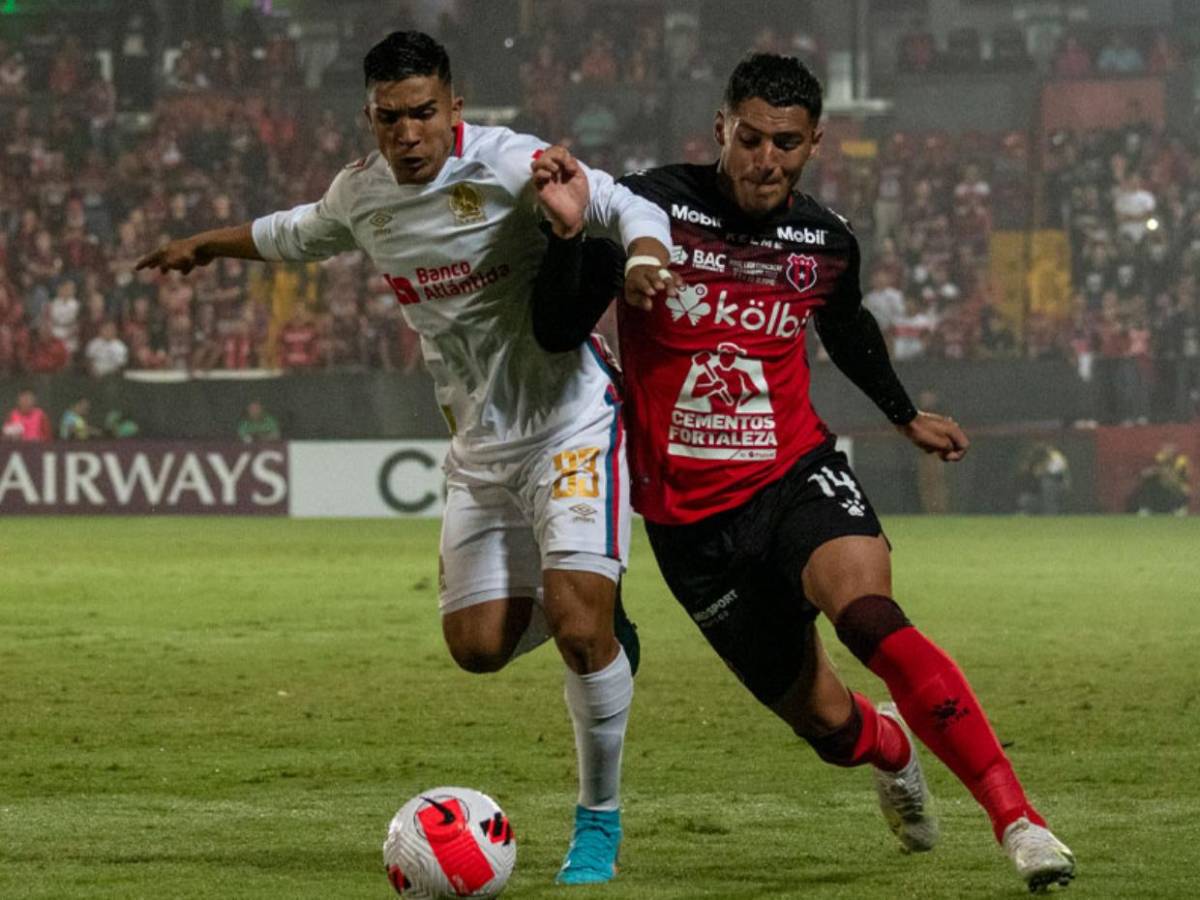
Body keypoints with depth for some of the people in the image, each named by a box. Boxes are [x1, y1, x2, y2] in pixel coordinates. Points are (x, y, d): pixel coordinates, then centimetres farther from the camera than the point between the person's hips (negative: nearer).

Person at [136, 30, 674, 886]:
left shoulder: (506, 164, -18)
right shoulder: (362, 193, 3)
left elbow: (626, 207, -25)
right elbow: (304, 233, 27)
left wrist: (644, 259, -47)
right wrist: (206, 245, 39)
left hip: (571, 423, -6)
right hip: (481, 446, 6)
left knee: (578, 625, -19)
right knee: (479, 646, 1)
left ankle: (600, 821, 0)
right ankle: (599, 622, 34)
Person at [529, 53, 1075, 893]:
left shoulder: (827, 242, 1)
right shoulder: (651, 208, -10)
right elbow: (557, 334, -9)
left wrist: (907, 415, 38)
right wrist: (569, 236, -27)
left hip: (797, 476, 0)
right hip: (689, 517, 0)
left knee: (868, 613, -32)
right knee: (826, 723, 5)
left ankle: (1019, 821, -31)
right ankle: (890, 746, 46)